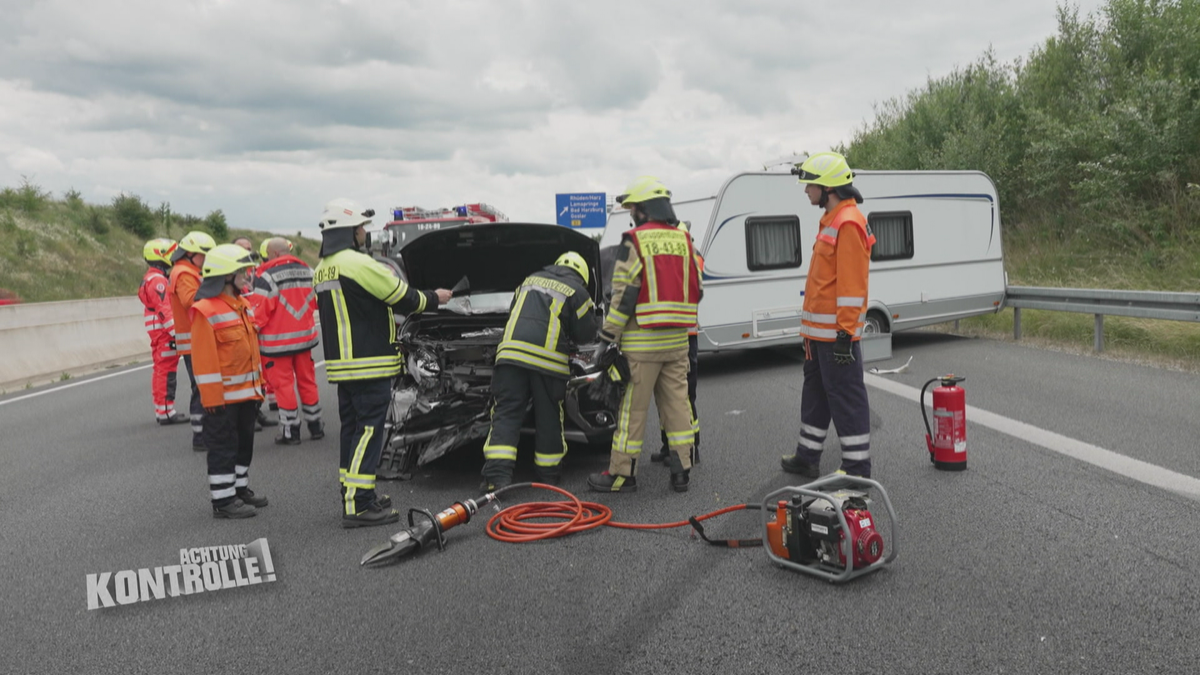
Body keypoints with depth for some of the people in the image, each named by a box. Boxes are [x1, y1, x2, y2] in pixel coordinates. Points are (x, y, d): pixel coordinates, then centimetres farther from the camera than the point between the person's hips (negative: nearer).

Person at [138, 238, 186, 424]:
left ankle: (162, 410, 21)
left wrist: (172, 331, 24)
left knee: (161, 369, 14)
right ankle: (166, 412, -7)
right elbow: (164, 309, -21)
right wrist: (174, 332, -23)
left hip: (159, 332, 11)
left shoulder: (152, 278, 20)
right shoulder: (157, 280, -14)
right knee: (166, 370, -8)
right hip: (164, 332, -11)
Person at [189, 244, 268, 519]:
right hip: (223, 395, -9)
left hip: (247, 391, 9)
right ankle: (223, 500, 9)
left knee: (244, 443, 18)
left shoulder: (242, 305, 12)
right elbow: (203, 360, -19)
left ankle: (240, 488, 32)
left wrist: (258, 383, 18)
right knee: (223, 447, 0)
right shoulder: (205, 310, -17)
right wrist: (212, 397, -19)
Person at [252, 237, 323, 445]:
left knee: (283, 383, 2)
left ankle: (290, 431, 8)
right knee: (307, 380, 14)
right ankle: (315, 426, 21)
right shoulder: (308, 271, 7)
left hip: (277, 340, -6)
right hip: (305, 335, 6)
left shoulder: (267, 276, -15)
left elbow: (261, 311, -16)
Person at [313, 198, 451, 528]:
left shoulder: (322, 270, 15)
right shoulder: (359, 264, -15)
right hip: (368, 364, -9)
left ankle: (352, 494, 24)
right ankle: (358, 506, -6)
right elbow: (404, 298, -10)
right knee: (368, 430, -6)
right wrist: (435, 298, 8)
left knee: (352, 429, 15)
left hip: (341, 364, 9)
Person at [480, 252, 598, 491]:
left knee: (505, 415, 1)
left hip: (511, 352, 3)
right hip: (548, 359, -2)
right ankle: (548, 475, 20)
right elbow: (586, 334, 8)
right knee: (549, 419, 11)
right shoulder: (576, 291, 8)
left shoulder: (530, 280, 22)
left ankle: (497, 475, -10)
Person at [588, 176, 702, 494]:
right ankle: (682, 470, 15)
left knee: (632, 409, 1)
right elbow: (696, 289, 14)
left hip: (642, 340, -6)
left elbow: (624, 295, -13)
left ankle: (622, 473, 9)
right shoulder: (684, 240, 11)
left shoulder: (635, 241, -9)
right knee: (677, 403, 11)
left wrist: (608, 337, -9)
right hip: (677, 340, 6)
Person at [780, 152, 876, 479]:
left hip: (835, 332, -11)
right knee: (815, 392, 18)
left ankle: (857, 468, 7)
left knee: (846, 398, -3)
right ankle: (807, 457, 30)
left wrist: (845, 332, -23)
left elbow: (852, 284, -22)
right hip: (819, 330, 11)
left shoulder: (848, 224, -16)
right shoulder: (831, 220, 16)